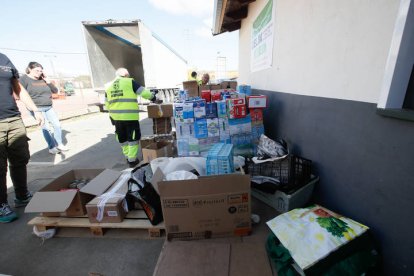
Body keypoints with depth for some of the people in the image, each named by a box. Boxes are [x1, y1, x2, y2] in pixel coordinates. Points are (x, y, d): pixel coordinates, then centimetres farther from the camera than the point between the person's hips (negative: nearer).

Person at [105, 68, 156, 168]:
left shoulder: (109, 87, 15)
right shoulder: (130, 82, -2)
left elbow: (107, 105, 17)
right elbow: (143, 92, -2)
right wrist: (152, 96, 16)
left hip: (116, 116, 6)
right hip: (130, 116, -5)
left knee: (123, 138, 18)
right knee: (133, 138, 6)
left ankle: (127, 157, 30)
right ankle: (132, 160, 10)